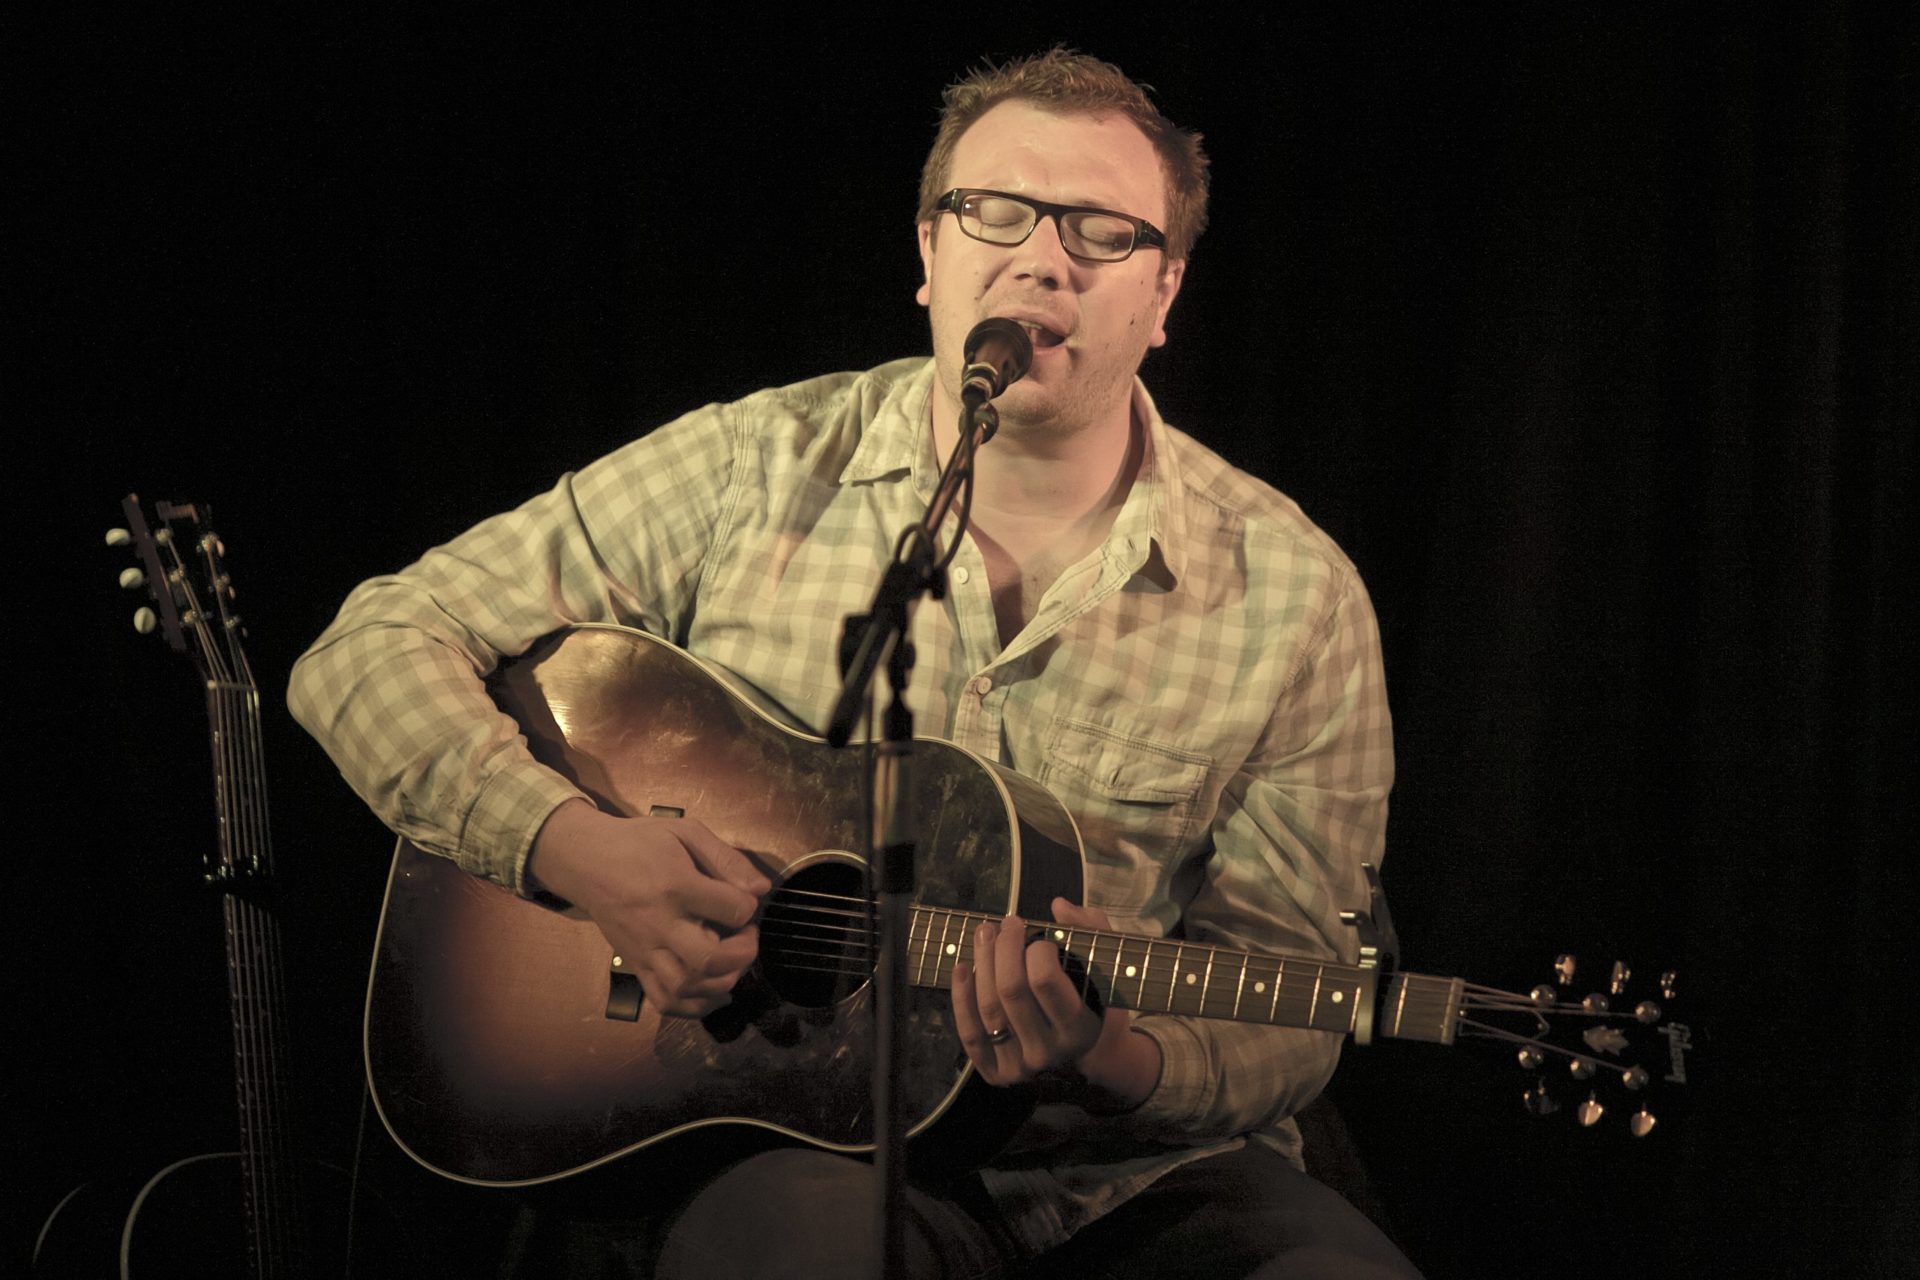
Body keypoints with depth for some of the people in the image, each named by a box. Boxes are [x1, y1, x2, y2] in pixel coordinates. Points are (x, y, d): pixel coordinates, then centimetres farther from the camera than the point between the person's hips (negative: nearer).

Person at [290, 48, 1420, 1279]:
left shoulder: (1293, 596, 0)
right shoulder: (755, 473, 0)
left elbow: (1285, 1024, 0)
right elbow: (371, 654, 1)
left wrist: (1114, 1053, -23)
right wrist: (574, 845, -16)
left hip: (1131, 1170, 2)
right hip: (781, 1141, -2)